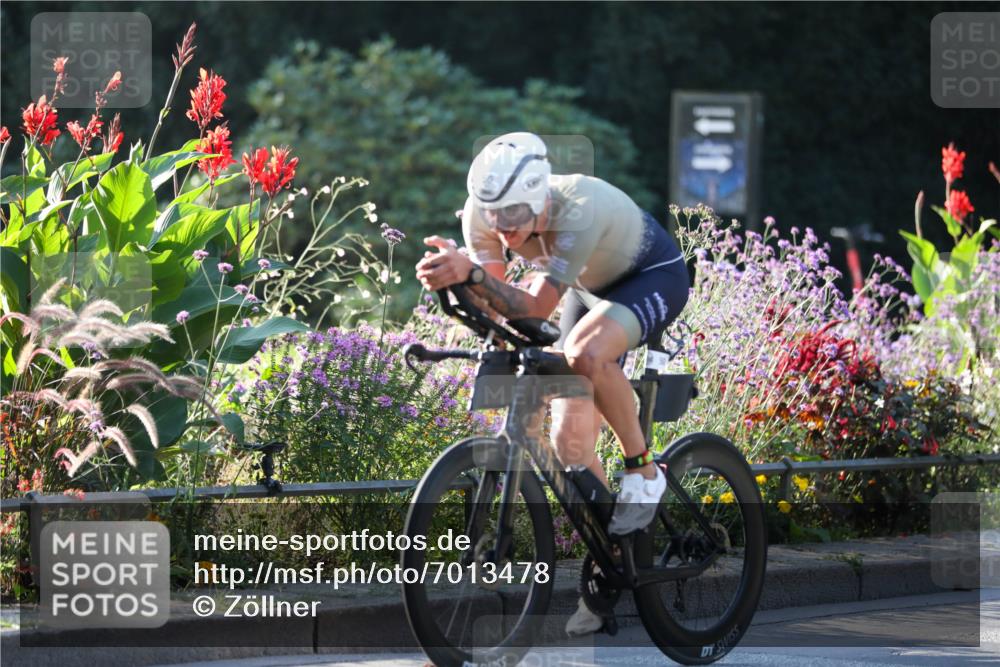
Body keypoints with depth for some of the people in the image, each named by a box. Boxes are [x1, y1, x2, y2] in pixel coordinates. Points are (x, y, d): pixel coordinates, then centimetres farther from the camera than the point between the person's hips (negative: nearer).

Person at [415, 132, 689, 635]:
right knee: (570, 438, -4)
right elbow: (493, 305, -15)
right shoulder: (483, 214, -23)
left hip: (655, 277, -6)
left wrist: (471, 273, -56)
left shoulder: (578, 210, -41)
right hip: (593, 287, 6)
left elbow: (538, 307, -43)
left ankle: (643, 472, -14)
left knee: (585, 352, -37)